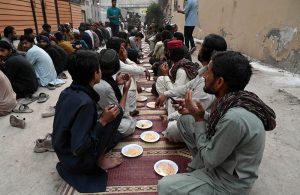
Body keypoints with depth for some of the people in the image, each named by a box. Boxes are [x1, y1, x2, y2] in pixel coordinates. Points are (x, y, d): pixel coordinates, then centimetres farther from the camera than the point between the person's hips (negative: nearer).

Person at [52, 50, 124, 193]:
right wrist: (103, 121, -24)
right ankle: (100, 159, 0)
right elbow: (78, 148, -30)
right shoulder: (85, 103, -30)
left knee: (116, 135, 21)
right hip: (76, 160, -7)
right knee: (116, 112, -12)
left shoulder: (67, 92, -5)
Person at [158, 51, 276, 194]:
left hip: (228, 183, -8)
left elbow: (210, 160, -22)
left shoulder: (235, 118, -36)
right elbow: (217, 128, 5)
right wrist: (194, 113, -7)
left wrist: (198, 118, -18)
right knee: (185, 120, 2)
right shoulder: (234, 100, -10)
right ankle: (198, 166, 12)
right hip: (221, 159, 8)